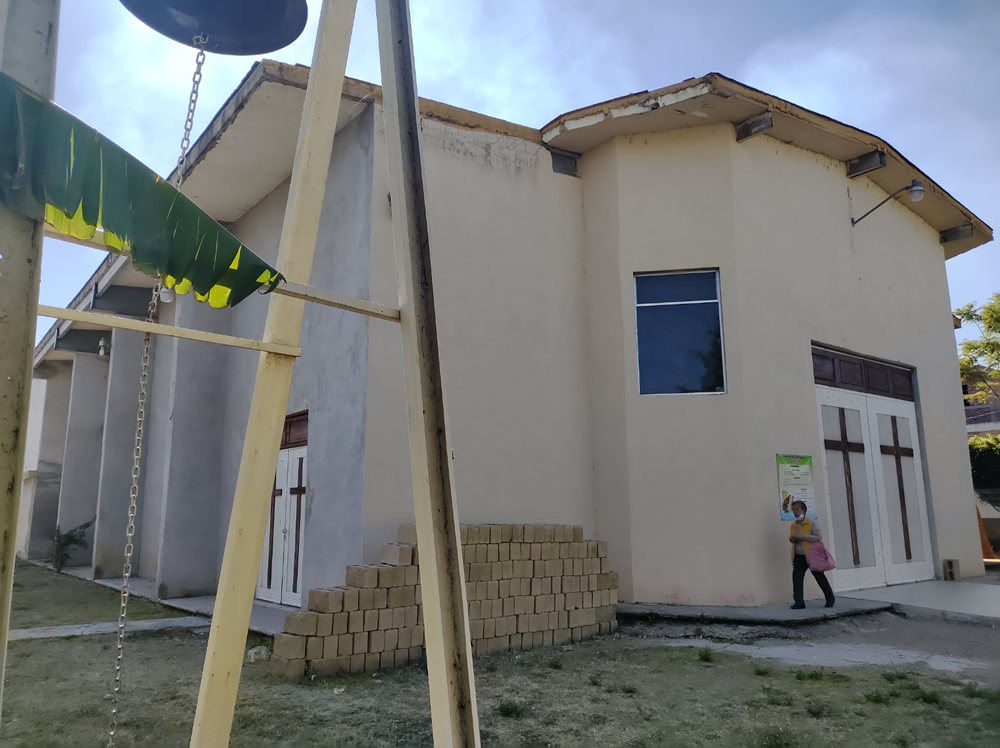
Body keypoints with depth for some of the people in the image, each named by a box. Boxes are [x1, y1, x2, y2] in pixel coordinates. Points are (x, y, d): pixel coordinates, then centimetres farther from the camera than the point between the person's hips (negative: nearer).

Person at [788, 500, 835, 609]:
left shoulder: (812, 523, -12)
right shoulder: (793, 525, 8)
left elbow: (818, 538, -20)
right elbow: (791, 539, 20)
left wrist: (802, 536, -26)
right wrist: (792, 539, -6)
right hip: (798, 556, 6)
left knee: (820, 577, 7)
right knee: (796, 577, -6)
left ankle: (830, 599, 26)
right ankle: (799, 602, -3)